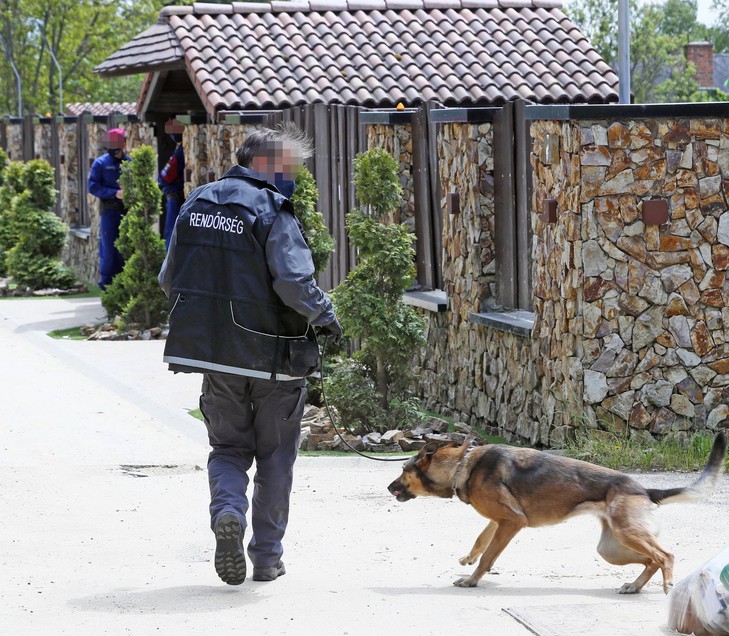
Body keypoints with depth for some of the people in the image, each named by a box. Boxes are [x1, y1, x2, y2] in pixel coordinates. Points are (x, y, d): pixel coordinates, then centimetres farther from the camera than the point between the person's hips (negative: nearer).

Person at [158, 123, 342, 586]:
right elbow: (294, 282, -25)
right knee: (275, 456, 11)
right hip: (273, 353, -4)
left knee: (229, 447, 17)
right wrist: (325, 315, -7)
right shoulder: (273, 212, -14)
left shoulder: (198, 204, 5)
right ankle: (267, 556, 15)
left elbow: (170, 280, 9)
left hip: (216, 355, 4)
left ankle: (228, 512, -12)